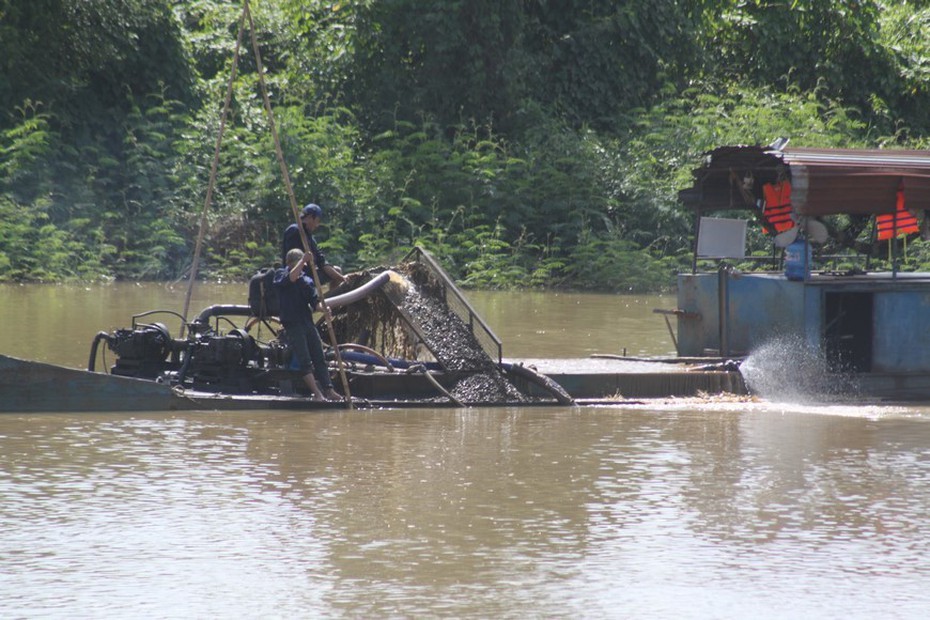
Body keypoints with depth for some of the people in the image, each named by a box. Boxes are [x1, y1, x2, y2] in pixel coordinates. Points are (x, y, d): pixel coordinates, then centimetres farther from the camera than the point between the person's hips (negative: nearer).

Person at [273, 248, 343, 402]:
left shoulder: (307, 280, 14)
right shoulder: (280, 275, 1)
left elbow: (315, 301, 6)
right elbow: (291, 278, -23)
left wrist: (322, 307, -15)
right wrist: (303, 261, -26)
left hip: (308, 323, 6)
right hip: (292, 324, -6)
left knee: (319, 359, 2)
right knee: (304, 361, -10)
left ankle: (329, 390, 1)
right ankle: (317, 393, -13)